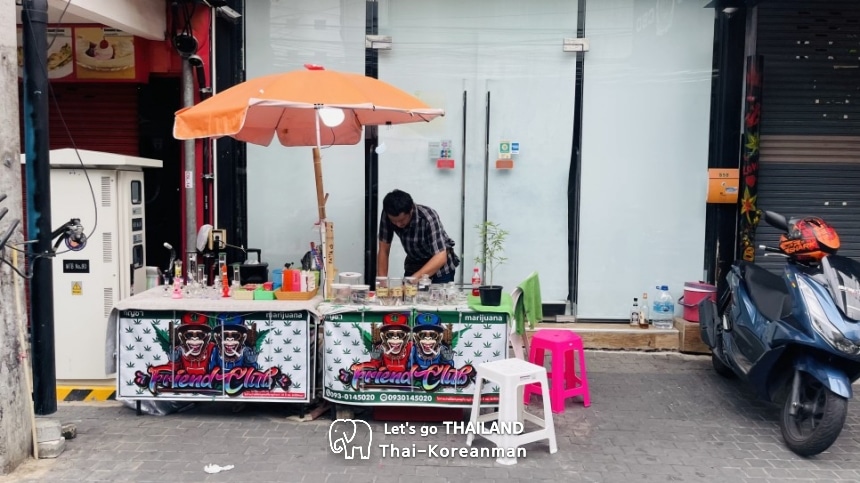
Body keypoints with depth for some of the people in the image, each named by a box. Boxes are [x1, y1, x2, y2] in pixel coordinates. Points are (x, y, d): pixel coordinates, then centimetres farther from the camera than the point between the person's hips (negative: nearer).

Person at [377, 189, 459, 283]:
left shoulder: (428, 218, -32)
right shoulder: (387, 216, -21)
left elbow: (440, 257, -37)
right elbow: (383, 250, -14)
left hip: (440, 266, -3)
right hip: (414, 265, 4)